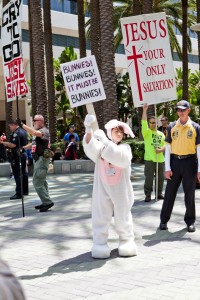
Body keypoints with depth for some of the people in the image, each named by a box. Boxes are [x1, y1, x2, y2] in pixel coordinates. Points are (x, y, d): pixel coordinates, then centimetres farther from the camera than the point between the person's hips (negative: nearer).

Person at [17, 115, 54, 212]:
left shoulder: (44, 131, -14)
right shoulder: (37, 131, 15)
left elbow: (35, 133, -35)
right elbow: (33, 143, 28)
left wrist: (22, 124, -33)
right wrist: (23, 148, 18)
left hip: (42, 159, -10)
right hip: (37, 159, 10)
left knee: (37, 182, -13)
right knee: (42, 181, 15)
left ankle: (47, 202, -8)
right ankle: (46, 202, 23)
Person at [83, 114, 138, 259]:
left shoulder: (125, 147, 2)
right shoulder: (101, 145, 2)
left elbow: (122, 158, -21)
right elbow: (91, 148, -21)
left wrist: (106, 143, -29)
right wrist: (88, 129, -38)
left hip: (120, 188, 0)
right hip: (102, 187, 0)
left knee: (123, 216, 10)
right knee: (101, 217, 1)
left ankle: (127, 241, 24)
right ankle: (100, 244, 9)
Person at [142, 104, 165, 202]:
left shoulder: (161, 134, 15)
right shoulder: (146, 132, 2)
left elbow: (165, 145, 12)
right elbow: (143, 122, -13)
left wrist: (161, 149, -10)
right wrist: (144, 110, -20)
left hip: (160, 159, 4)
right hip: (149, 159, -4)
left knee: (160, 178, 10)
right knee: (149, 178, -4)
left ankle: (159, 193, 23)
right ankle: (148, 195, 3)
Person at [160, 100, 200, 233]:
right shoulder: (172, 127, 6)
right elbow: (168, 148, 5)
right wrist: (167, 168, -2)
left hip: (189, 162, -1)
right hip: (175, 161, 1)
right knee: (170, 192, 4)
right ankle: (164, 220, 14)